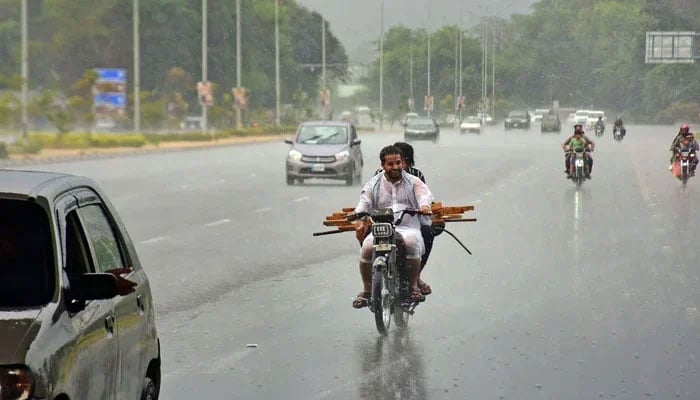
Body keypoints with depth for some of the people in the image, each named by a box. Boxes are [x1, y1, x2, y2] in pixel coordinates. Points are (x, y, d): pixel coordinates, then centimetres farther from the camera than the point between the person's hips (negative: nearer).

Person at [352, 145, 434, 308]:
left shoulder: (412, 181, 17)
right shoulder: (373, 184, 17)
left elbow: (424, 193, -2)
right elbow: (364, 203, 3)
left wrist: (424, 205, -28)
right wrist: (361, 221, -19)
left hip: (408, 228, -1)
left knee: (412, 242, -37)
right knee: (367, 247, -31)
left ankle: (414, 287, -19)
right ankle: (367, 289, -13)